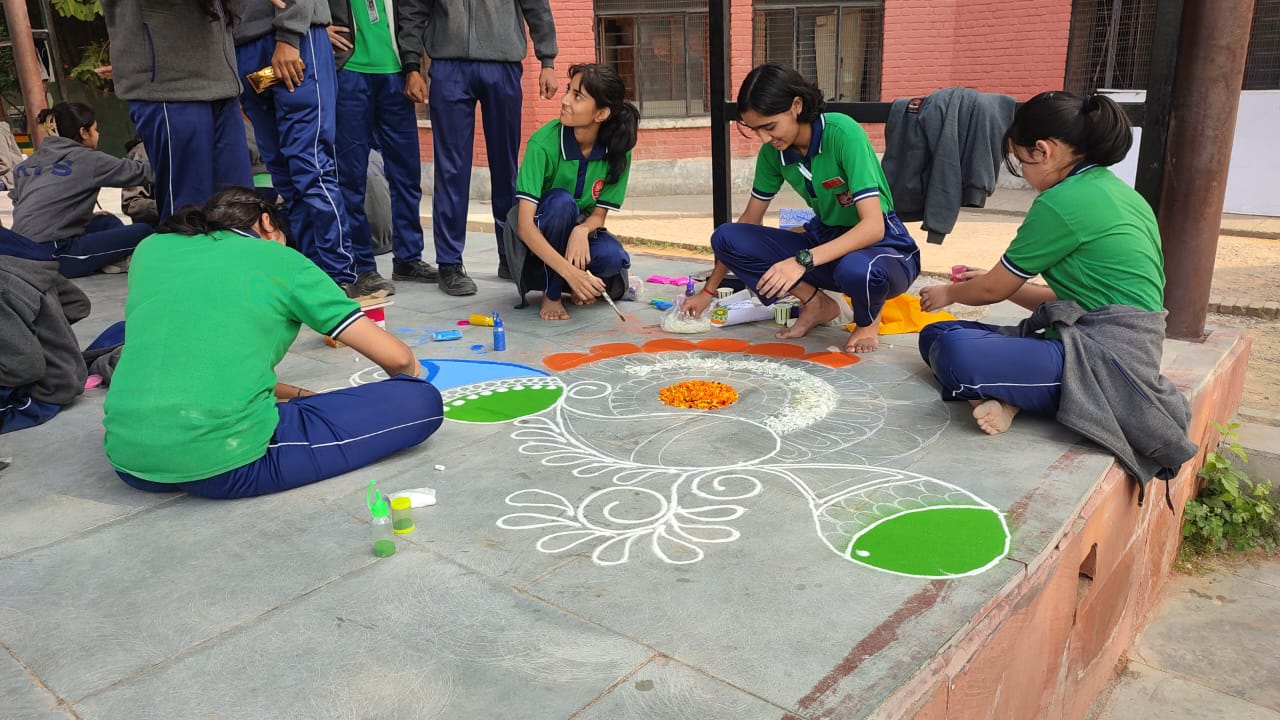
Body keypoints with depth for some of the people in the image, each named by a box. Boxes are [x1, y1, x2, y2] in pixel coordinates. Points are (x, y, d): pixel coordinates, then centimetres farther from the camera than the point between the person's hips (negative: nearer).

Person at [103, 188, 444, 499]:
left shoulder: (151, 249, 17)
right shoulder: (281, 260, 6)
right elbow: (398, 358, 6)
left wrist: (296, 394, 26)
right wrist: (406, 372, 30)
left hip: (128, 459, 7)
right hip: (224, 465, -6)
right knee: (420, 400, 2)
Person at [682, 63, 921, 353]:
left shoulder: (843, 133, -24)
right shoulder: (773, 152, -6)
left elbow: (873, 226, -30)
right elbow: (749, 220, 6)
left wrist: (803, 261, -41)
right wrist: (708, 290, 7)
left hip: (884, 247, -5)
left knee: (856, 269, -43)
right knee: (726, 236, -14)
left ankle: (868, 320, -5)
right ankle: (816, 303, 0)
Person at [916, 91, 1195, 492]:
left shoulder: (1064, 201, -13)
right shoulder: (1115, 191, 17)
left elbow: (995, 290, -1)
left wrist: (950, 293, 20)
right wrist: (994, 281, 27)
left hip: (1105, 362, -10)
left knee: (956, 354, -34)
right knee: (935, 335, 9)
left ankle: (1000, 398, -7)